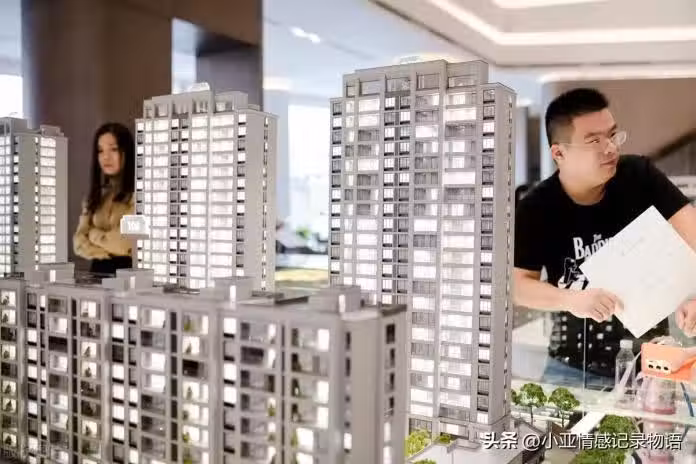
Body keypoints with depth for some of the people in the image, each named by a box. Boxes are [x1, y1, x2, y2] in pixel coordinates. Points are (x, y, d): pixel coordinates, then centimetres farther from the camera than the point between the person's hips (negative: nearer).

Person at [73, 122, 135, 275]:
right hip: (98, 270, 5)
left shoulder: (136, 194, -8)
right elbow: (79, 241, 9)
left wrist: (94, 233, 6)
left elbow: (124, 243, -11)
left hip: (128, 271, -4)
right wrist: (107, 253, -7)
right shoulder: (95, 196, 15)